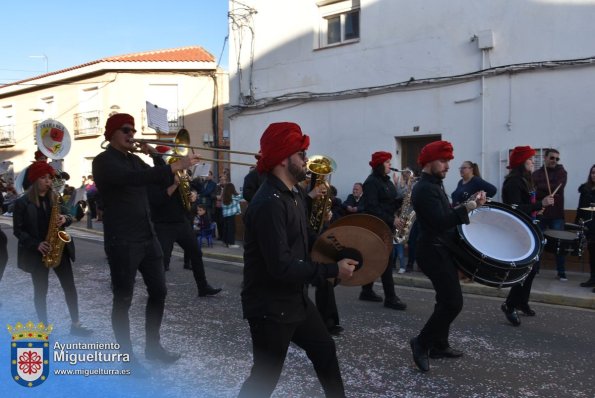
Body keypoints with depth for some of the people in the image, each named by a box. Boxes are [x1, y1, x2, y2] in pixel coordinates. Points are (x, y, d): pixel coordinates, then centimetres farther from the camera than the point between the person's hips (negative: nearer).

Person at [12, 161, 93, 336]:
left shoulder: (54, 198, 6)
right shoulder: (22, 202, -6)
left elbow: (67, 215, 11)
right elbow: (18, 230, -6)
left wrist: (65, 219, -13)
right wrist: (36, 244, -18)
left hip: (59, 248, 4)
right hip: (37, 253, -3)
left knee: (69, 286, 4)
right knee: (40, 291, 6)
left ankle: (75, 325, 13)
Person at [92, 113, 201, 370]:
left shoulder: (134, 159, 14)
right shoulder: (103, 162, -11)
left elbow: (160, 180, 14)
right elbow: (134, 178, -29)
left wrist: (155, 155, -3)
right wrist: (176, 166, -35)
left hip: (148, 236, 8)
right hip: (122, 241, -8)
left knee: (158, 291, 12)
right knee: (123, 300, 2)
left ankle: (153, 346, 27)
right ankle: (127, 357, 14)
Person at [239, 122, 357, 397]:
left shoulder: (295, 193, 6)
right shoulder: (269, 203, -26)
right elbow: (281, 267, -30)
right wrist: (332, 270, -23)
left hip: (297, 299, 10)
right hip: (270, 307, -10)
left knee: (325, 350, 22)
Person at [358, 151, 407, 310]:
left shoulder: (387, 181, 15)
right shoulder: (371, 182, -14)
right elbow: (372, 208, -21)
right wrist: (391, 220, -22)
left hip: (386, 225, 9)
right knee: (387, 260, -9)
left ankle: (367, 291, 21)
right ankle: (390, 297, -4)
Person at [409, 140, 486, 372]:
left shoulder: (434, 185, 14)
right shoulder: (425, 189, -19)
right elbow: (440, 222, -28)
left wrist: (467, 208, 9)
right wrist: (469, 207, -31)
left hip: (442, 250, 11)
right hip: (434, 252, -11)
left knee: (446, 301, 16)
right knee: (453, 303, -10)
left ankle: (439, 345, 26)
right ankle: (422, 343, 2)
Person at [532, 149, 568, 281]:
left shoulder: (561, 172, 4)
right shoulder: (536, 174, 7)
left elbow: (558, 188, -14)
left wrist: (540, 189, -13)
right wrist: (549, 193, -17)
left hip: (556, 215, -1)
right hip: (539, 214, 1)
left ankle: (561, 273, 10)